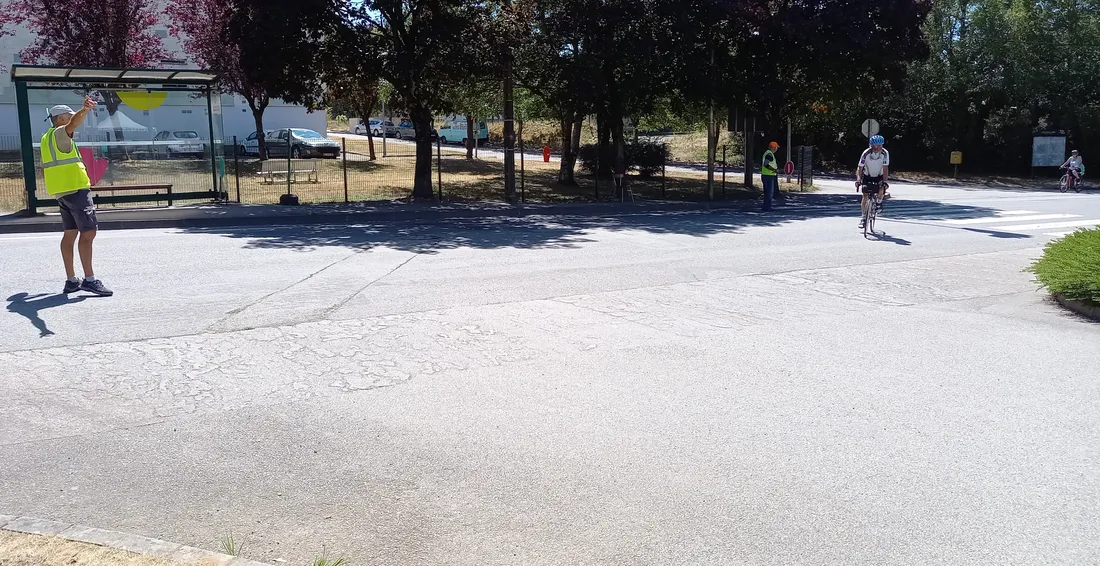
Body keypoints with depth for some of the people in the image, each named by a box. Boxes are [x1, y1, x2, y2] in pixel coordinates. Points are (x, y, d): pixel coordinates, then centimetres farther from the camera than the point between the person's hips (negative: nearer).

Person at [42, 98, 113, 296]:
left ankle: (71, 280, 14)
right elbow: (74, 123, -31)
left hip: (60, 191, 10)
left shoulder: (47, 138, 21)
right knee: (88, 232, -12)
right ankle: (89, 279, -16)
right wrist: (85, 110, -47)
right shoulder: (60, 133, -7)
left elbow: (44, 170, 26)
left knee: (70, 233, 11)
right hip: (75, 189, -10)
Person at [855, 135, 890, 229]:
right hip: (867, 176, 0)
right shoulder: (866, 153, -24)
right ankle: (863, 216, 5)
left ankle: (879, 202, 8)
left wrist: (884, 181, -35)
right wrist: (858, 179, -38)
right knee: (865, 196, -8)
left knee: (881, 190, -25)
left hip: (879, 176, 0)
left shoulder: (885, 153, -22)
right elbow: (860, 168, -23)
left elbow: (885, 168, -23)